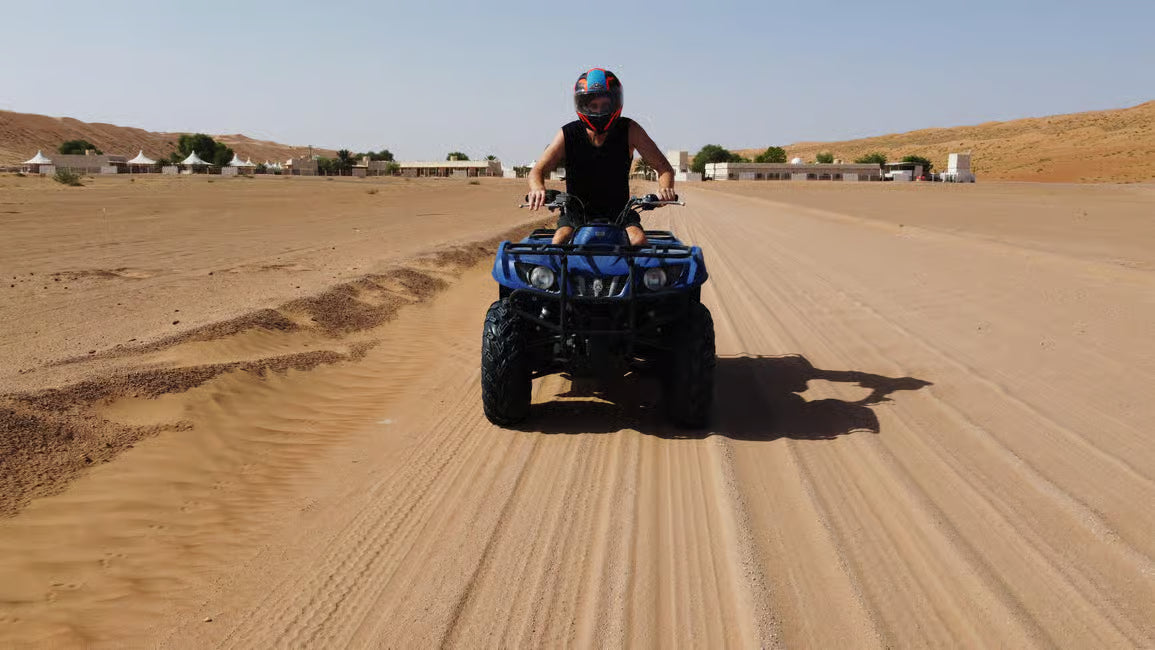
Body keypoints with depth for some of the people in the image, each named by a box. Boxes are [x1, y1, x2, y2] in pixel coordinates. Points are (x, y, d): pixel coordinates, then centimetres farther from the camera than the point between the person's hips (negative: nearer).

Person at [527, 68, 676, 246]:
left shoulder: (629, 130, -4)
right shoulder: (568, 135, -4)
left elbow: (664, 168, -3)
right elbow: (537, 171, -6)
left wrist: (664, 188, -27)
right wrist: (538, 189, -31)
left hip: (619, 211, 0)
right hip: (576, 212, 0)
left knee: (639, 241, -28)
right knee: (559, 241, -29)